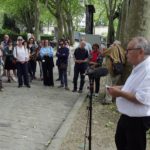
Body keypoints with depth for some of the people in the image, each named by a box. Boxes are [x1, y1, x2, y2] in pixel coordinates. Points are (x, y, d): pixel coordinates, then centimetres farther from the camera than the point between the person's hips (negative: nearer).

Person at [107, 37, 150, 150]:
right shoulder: (138, 67, 7)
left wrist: (120, 93, -24)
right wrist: (120, 88, 3)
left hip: (137, 119, -10)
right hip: (127, 116, 10)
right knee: (120, 141, 27)